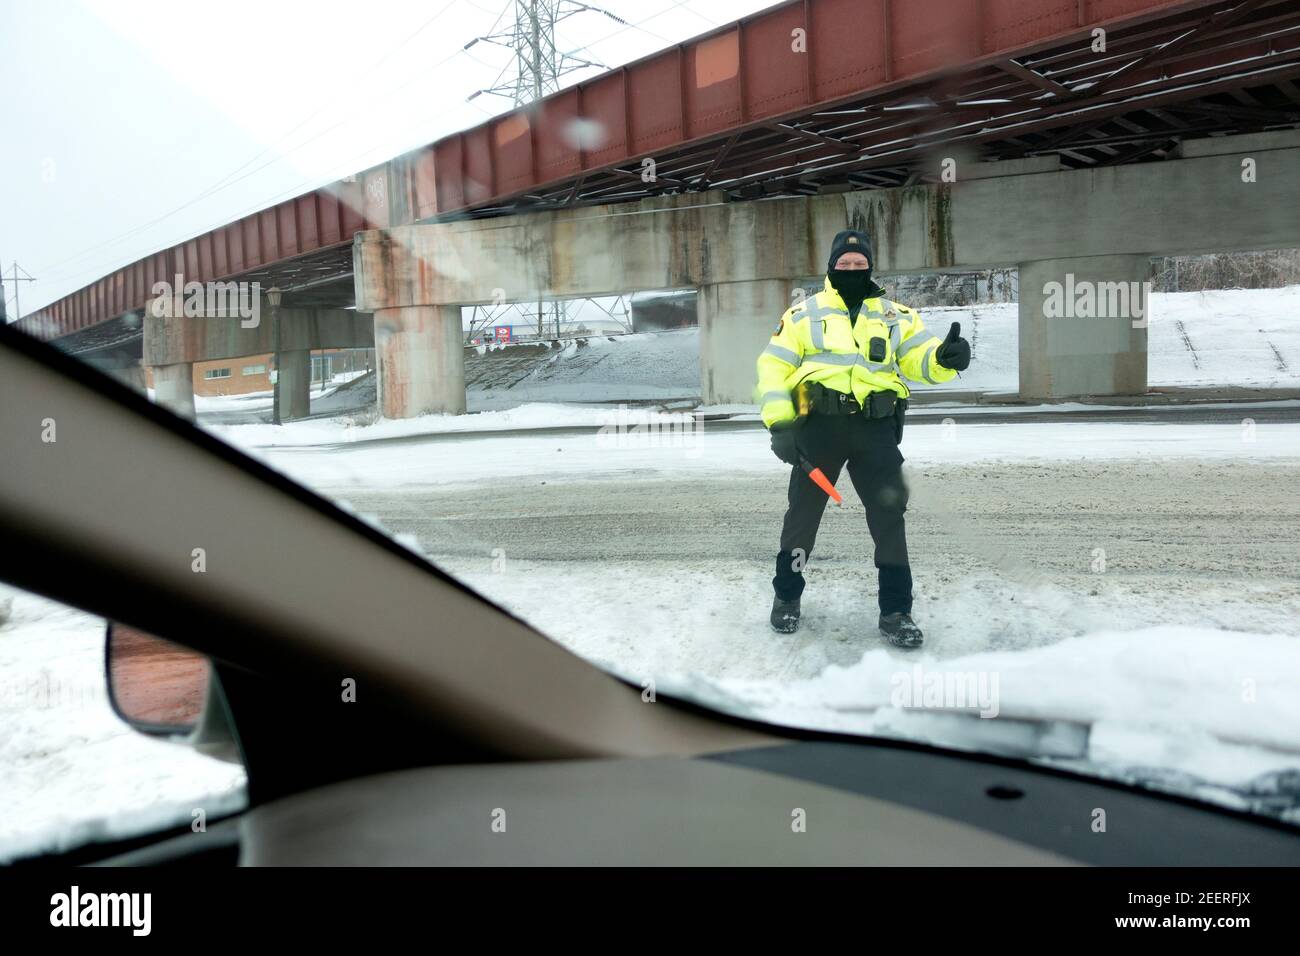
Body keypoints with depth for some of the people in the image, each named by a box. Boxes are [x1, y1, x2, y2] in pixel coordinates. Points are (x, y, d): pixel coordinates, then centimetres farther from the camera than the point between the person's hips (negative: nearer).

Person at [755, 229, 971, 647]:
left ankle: (895, 611, 9)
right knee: (803, 512, 7)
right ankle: (787, 596, 26)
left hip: (875, 428, 1)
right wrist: (779, 423, -8)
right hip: (818, 425, -1)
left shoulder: (895, 315, 15)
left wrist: (945, 357, -21)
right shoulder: (804, 313, 10)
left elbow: (920, 356, 4)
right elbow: (774, 366, 4)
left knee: (889, 515, -2)